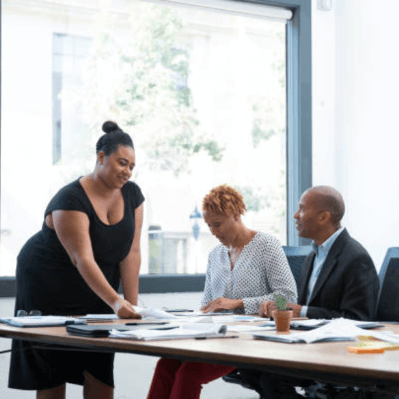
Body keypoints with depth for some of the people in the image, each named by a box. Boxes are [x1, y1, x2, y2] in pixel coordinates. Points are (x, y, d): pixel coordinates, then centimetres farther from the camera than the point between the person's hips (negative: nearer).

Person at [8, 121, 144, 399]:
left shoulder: (132, 194, -5)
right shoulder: (71, 201, -26)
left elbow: (131, 252, -6)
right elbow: (83, 260, -34)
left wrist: (132, 304, -12)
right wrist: (116, 303, -44)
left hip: (96, 294, 6)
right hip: (50, 290, -5)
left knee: (100, 368, -2)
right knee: (51, 372, -1)